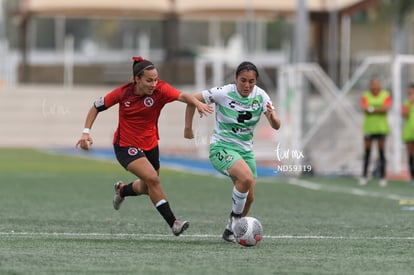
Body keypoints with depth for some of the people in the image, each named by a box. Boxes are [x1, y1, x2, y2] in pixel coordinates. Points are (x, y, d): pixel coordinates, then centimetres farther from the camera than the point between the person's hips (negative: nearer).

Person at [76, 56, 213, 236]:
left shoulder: (160, 90, -17)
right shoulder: (123, 93, -16)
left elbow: (182, 96, -34)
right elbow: (96, 107, -3)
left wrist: (197, 103, -55)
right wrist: (86, 132, -13)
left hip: (150, 145, 4)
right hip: (126, 145, -4)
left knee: (147, 188, 19)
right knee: (152, 178, -24)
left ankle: (122, 190, 52)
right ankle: (173, 223, -20)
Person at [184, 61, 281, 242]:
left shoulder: (260, 96, -7)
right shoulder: (223, 93, -17)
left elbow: (276, 126, -13)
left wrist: (272, 116, -35)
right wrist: (188, 128, -2)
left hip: (245, 150, 5)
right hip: (221, 147, -5)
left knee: (249, 198, 3)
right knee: (246, 178, -30)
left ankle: (231, 230, 25)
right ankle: (234, 218, -10)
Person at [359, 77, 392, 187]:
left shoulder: (386, 95, 3)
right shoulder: (365, 96, 4)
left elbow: (386, 109, -11)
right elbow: (365, 109, -11)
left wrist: (372, 109, -15)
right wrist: (379, 109, -18)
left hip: (381, 128, 0)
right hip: (369, 127, 0)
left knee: (382, 152, -2)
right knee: (367, 152, -1)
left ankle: (383, 178, 0)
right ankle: (364, 176, 4)